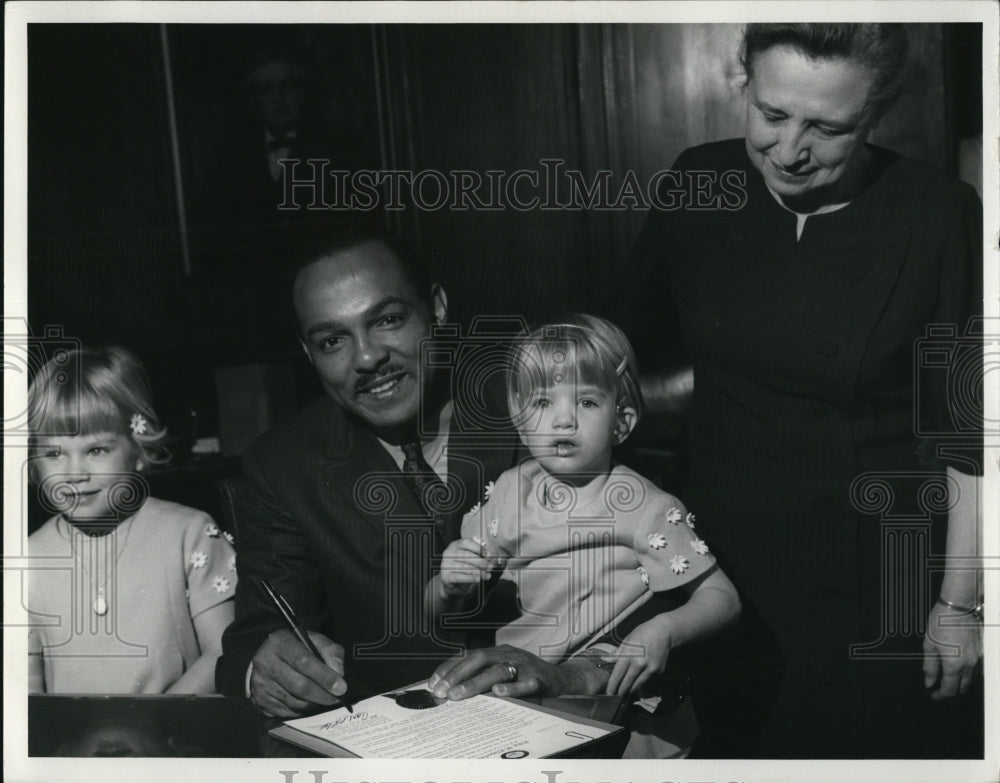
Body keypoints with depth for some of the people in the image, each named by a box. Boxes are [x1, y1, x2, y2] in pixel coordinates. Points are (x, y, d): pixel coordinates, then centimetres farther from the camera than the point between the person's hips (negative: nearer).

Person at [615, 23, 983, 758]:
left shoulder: (940, 216, -15)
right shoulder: (699, 186, -6)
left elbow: (969, 430, -10)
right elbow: (628, 344, 6)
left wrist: (960, 601, -7)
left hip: (875, 570, -3)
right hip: (721, 552, 3)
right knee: (723, 745, 17)